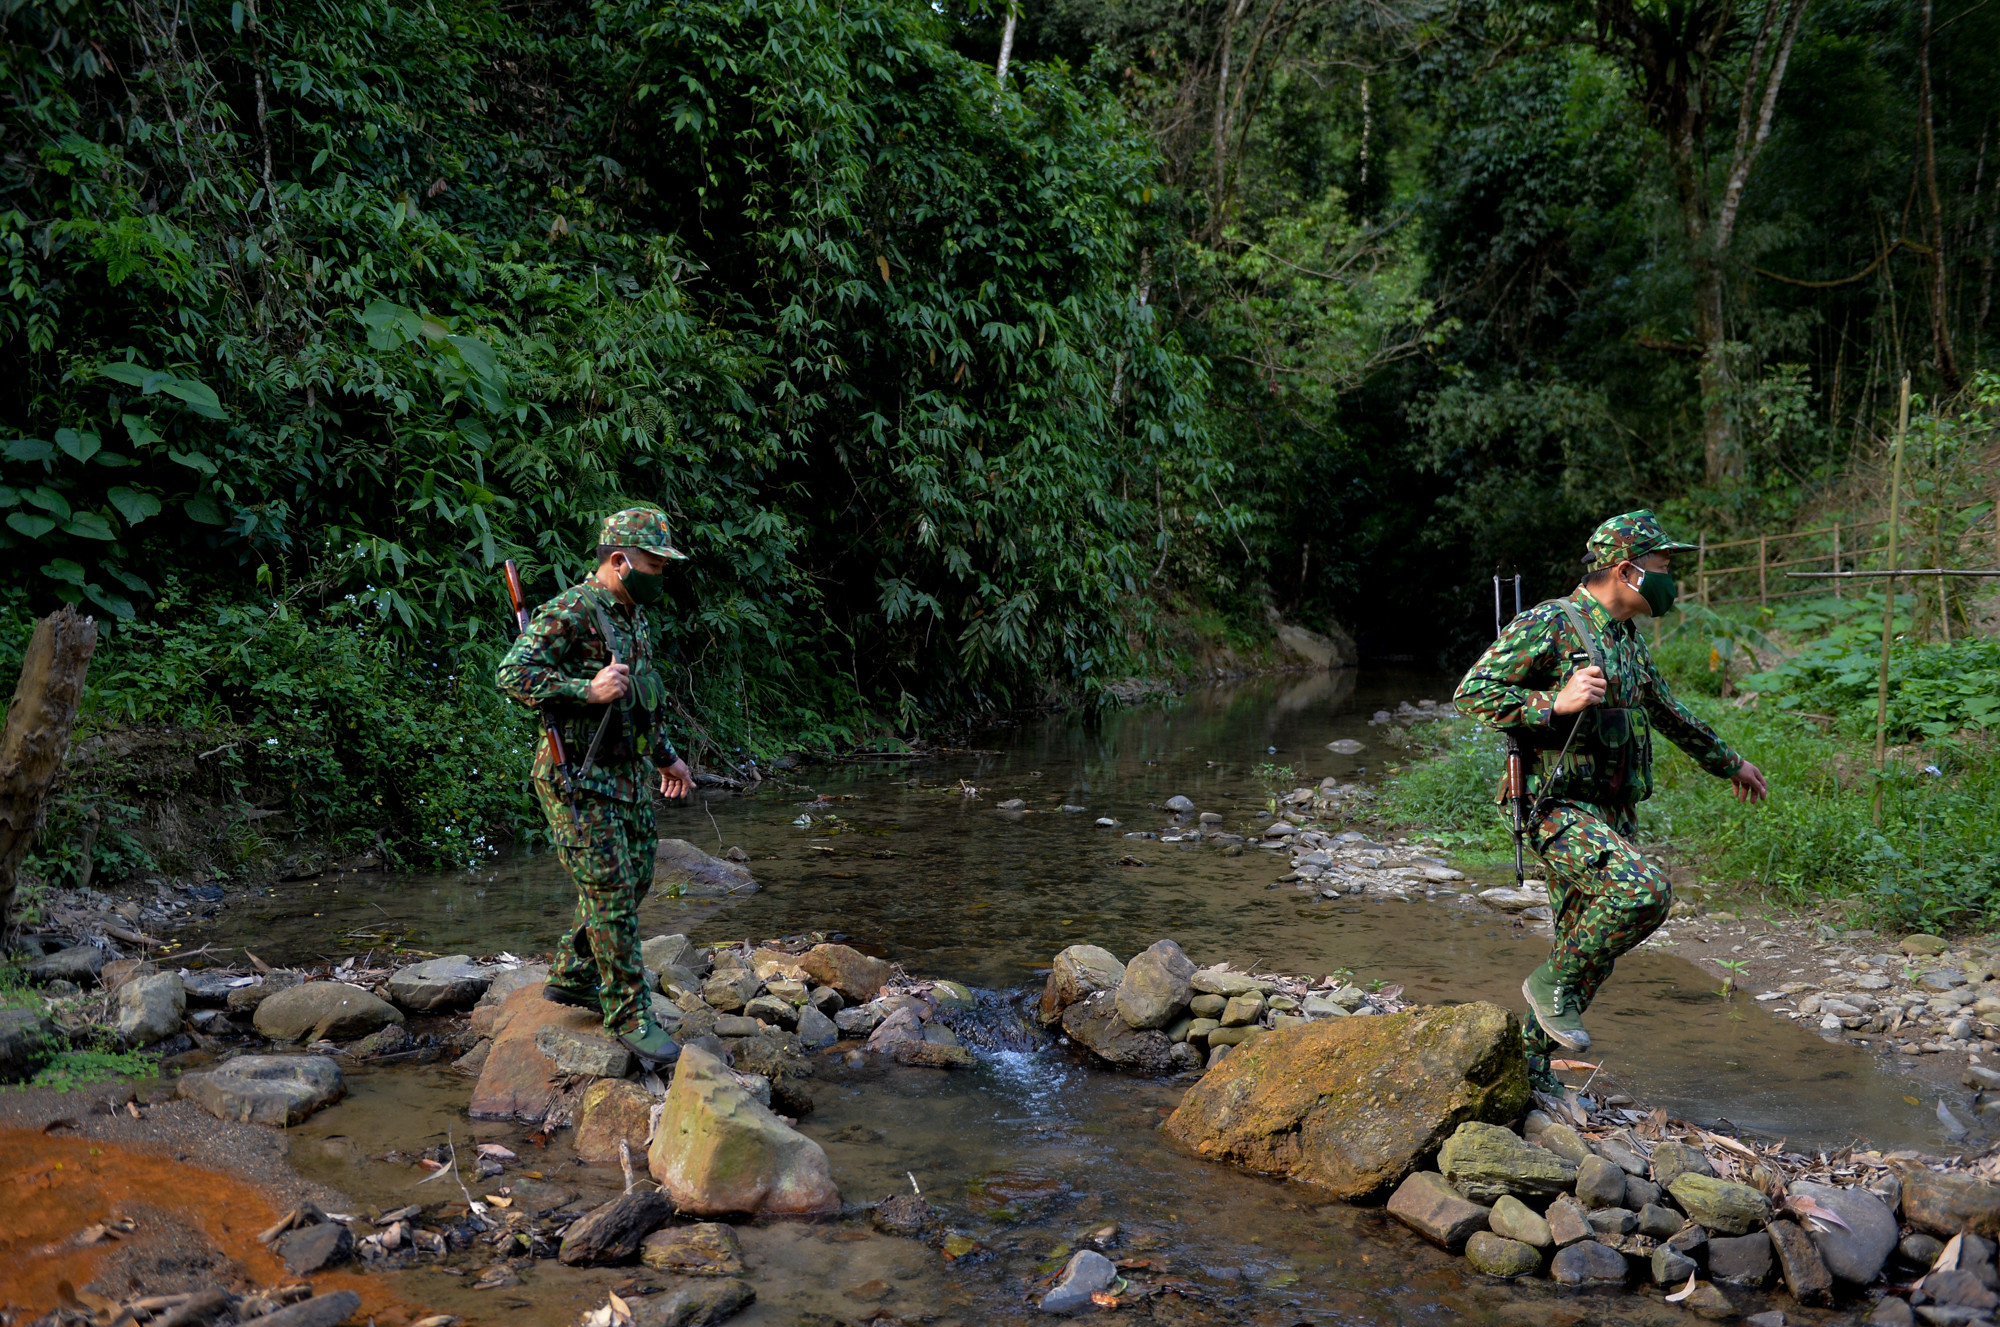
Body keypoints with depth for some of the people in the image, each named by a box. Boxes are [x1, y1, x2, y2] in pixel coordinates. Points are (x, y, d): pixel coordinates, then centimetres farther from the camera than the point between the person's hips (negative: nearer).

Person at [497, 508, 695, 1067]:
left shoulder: (633, 615, 12)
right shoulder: (569, 614, -17)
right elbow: (513, 675, -24)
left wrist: (665, 755, 26)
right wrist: (587, 691, -30)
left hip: (627, 775, 9)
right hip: (578, 780, -9)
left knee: (635, 878, 15)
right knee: (612, 894, -7)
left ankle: (572, 978, 31)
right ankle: (629, 1015, 3)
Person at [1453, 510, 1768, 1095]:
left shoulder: (1628, 640, 16)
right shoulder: (1550, 623, -11)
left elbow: (1668, 711, 31)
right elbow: (1473, 691, -15)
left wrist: (1729, 763, 40)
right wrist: (1556, 703, -25)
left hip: (1609, 817, 9)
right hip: (1557, 808, -9)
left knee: (1590, 952, 8)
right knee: (1644, 890, -29)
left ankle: (1531, 1064, 20)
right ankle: (1553, 981, -7)